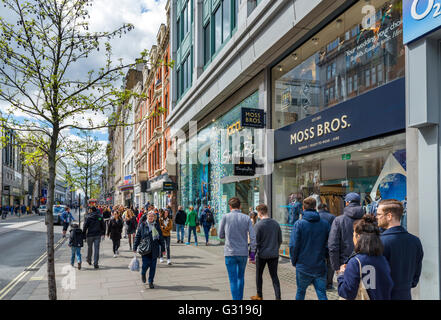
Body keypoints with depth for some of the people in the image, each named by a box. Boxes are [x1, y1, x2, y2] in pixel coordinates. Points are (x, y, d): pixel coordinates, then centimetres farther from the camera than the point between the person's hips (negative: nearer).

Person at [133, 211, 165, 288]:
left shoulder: (156, 225, 6)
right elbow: (138, 236, 4)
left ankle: (151, 282, 19)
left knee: (153, 266, 4)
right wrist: (135, 247, 1)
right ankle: (143, 273, 27)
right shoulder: (142, 225, 1)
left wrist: (163, 248, 9)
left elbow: (161, 237, 10)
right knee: (146, 264, -8)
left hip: (154, 249, 2)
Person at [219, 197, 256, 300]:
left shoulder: (225, 217, -6)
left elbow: (221, 235, 2)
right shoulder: (246, 218, -1)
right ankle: (240, 298, 27)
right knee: (241, 277, 21)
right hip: (243, 253, 3)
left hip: (230, 253, -3)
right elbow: (253, 237, -5)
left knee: (233, 280, 4)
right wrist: (252, 252, 2)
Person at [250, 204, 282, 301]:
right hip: (274, 255, 4)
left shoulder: (258, 225, -13)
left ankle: (259, 296, 27)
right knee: (274, 276, 10)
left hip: (262, 255, -4)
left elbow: (256, 242, -12)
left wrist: (255, 253, 1)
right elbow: (280, 240, 8)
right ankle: (278, 297, 2)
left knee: (259, 275, 15)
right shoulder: (276, 223, 2)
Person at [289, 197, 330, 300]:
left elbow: (293, 245, -11)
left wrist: (294, 261, 2)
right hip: (320, 267, 2)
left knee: (300, 292, 16)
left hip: (303, 267, -2)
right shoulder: (325, 224, -2)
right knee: (322, 295, 7)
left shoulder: (299, 224, -11)